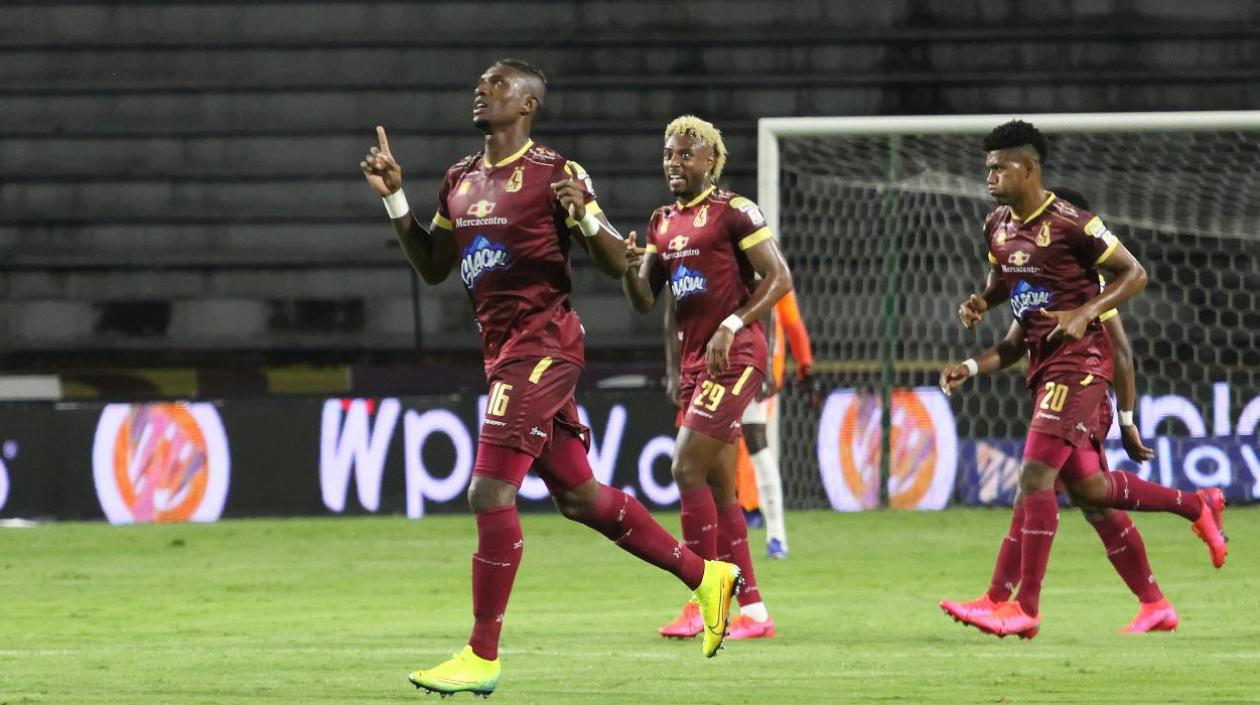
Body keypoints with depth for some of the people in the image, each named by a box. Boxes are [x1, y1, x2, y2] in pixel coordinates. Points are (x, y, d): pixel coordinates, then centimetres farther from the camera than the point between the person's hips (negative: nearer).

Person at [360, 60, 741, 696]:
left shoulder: (554, 175, -8)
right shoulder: (460, 181, 14)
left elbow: (618, 265, -7)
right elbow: (433, 267, 22)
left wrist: (583, 215, -26)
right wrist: (393, 199, 12)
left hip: (542, 345, -9)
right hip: (502, 350, 9)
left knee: (490, 493, -13)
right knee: (578, 496, 13)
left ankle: (482, 657, -8)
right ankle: (704, 577, 25)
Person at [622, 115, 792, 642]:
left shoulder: (733, 212, -8)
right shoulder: (663, 223, 16)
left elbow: (779, 278, -12)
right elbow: (644, 302, 15)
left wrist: (731, 326, -20)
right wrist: (630, 268, -7)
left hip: (734, 357, -9)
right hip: (695, 361, 9)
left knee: (687, 467, -15)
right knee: (719, 489, 8)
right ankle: (753, 612, 12)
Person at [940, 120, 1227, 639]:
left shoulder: (1069, 224, -14)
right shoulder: (998, 226, 9)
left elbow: (1134, 274, -8)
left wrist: (1086, 313, -20)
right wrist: (983, 300, 6)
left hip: (1076, 361, -9)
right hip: (1043, 362, 9)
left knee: (1036, 476, -16)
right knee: (1088, 488, 12)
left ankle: (1026, 610, -14)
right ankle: (1198, 506, 32)